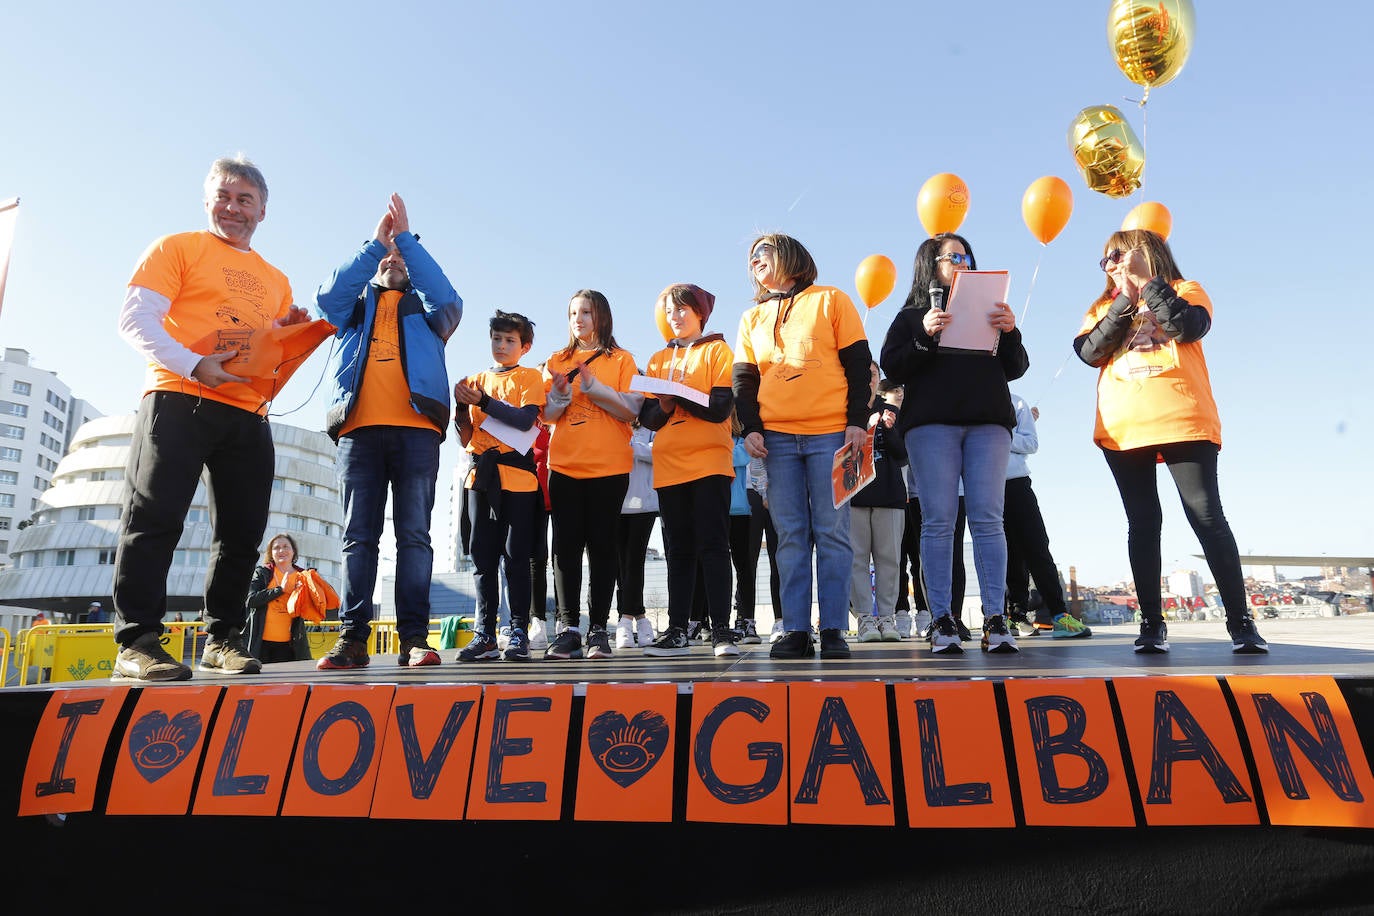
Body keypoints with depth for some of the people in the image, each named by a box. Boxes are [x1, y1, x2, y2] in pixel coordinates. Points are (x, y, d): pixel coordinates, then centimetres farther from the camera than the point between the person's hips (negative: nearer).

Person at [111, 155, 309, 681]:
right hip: (179, 401, -5)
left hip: (248, 414, 5)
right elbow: (135, 320, -3)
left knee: (242, 531, 4)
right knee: (155, 520, -7)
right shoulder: (177, 248, 8)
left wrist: (293, 335, 2)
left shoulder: (276, 281, 22)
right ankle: (136, 643, -2)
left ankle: (222, 639, 14)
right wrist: (194, 366, -18)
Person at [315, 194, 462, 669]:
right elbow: (327, 296, 5)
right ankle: (352, 638, -3)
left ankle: (414, 639, -7)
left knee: (414, 534, -6)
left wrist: (406, 238, 3)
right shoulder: (353, 307, 26)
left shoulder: (425, 308, 23)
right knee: (358, 536, -3)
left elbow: (447, 297, 1)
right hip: (358, 429, 2)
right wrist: (374, 244, 5)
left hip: (416, 429, -1)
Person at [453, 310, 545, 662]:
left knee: (515, 555, -5)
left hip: (517, 475, -4)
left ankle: (519, 632, 0)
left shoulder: (529, 377, 7)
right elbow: (465, 437, 13)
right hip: (482, 474, 4)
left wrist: (483, 401, -15)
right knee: (483, 555, 2)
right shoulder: (475, 381, 17)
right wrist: (461, 405, -4)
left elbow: (525, 419, -11)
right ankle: (484, 634, 7)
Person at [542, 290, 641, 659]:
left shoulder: (621, 360, 8)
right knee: (565, 546, -2)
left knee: (601, 546, -2)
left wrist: (595, 388, -13)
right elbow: (546, 417, 11)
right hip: (564, 467, 2)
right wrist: (560, 396, -10)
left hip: (609, 467, -2)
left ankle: (598, 629, 3)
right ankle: (569, 629, 3)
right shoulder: (556, 362, 16)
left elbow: (631, 411, -2)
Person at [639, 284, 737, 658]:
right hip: (668, 465, 4)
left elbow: (721, 407, -8)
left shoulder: (718, 350, 6)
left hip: (710, 461, -4)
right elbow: (648, 417, 9)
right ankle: (677, 631, 11)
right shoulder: (658, 360, 18)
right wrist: (665, 405, -11)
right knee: (679, 551, 7)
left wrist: (676, 395, -14)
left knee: (712, 546, -7)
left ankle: (721, 630, -3)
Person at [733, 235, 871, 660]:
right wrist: (751, 428, 0)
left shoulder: (830, 301, 9)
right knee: (791, 536, 1)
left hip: (831, 433, -3)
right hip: (776, 437, 3)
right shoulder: (752, 318, 19)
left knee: (832, 533, -3)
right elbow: (744, 380, 14)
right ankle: (796, 631, 3)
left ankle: (833, 630, 2)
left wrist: (857, 421, -6)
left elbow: (858, 364, 4)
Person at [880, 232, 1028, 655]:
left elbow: (1015, 369, 16)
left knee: (987, 519, -7)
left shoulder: (988, 310, 24)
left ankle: (995, 620, -7)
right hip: (932, 422, -2)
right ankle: (942, 621, -6)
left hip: (988, 421, 2)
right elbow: (892, 367, 3)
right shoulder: (912, 316, 18)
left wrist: (1010, 333, -2)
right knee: (938, 521, -8)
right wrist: (924, 337, -11)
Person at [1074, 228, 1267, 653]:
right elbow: (1088, 352, 2)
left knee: (1207, 516, -8)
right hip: (1122, 431, 3)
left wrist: (1148, 282, -4)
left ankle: (1240, 621, 0)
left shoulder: (1185, 291, 14)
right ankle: (1152, 624, 5)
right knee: (1143, 524, 1)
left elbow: (1189, 328, -9)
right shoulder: (1104, 308, 21)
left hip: (1183, 423, -3)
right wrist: (1125, 301, -2)